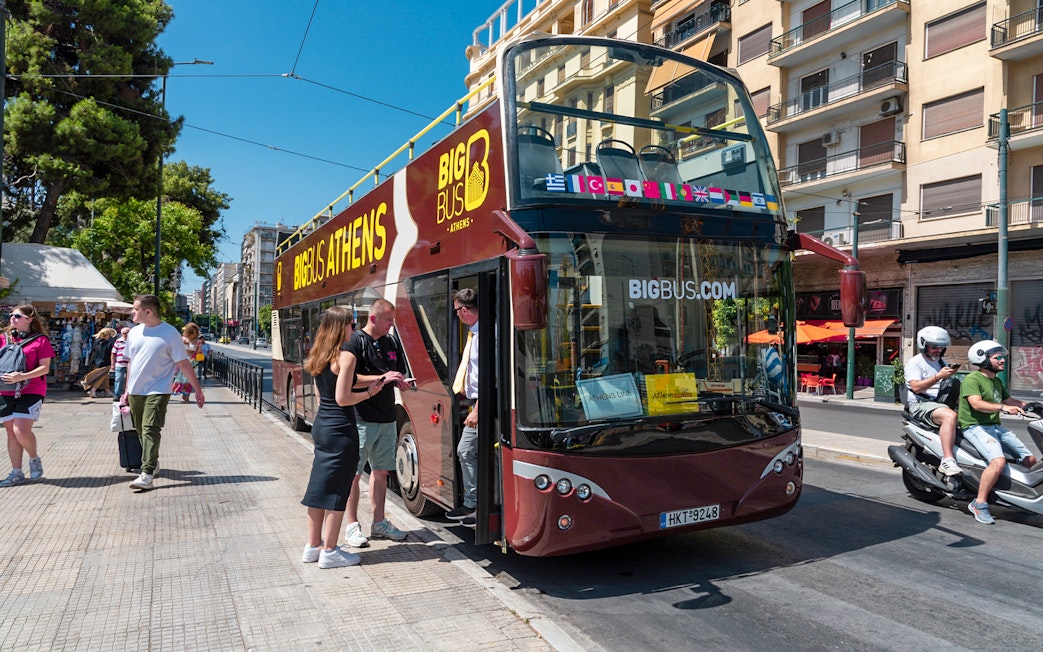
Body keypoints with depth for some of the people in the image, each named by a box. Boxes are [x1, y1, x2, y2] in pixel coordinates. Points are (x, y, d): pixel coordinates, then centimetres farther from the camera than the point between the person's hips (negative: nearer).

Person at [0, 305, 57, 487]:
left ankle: (34, 459, 12)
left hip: (31, 391, -5)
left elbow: (44, 368, -7)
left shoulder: (40, 340, -3)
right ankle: (16, 473, 16)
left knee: (21, 430, -16)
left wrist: (22, 377, -21)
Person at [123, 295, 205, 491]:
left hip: (157, 391, -6)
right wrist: (127, 390, 21)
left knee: (151, 430, -14)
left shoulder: (170, 333, -8)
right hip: (135, 392, 6)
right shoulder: (134, 333, 9)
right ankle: (153, 462, 32)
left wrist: (198, 391, -6)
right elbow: (131, 363, 19)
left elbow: (183, 364, -6)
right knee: (141, 431, 13)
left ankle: (147, 474, -16)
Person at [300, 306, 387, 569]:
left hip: (320, 425, 8)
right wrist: (370, 391, -6)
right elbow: (342, 398, -19)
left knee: (320, 486, 16)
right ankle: (330, 552, 10)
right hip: (340, 429, -8)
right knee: (337, 490, 2)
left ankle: (313, 546, 25)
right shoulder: (346, 356, -16)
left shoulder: (318, 357, 9)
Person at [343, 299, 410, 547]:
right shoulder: (356, 342, -9)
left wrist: (401, 382, 1)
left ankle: (379, 522, 25)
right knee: (354, 473, 1)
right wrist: (381, 378, -21)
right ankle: (352, 526, 12)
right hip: (361, 419, -7)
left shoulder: (391, 343, 12)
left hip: (387, 419, 7)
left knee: (381, 471, 14)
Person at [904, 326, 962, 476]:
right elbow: (916, 387, -16)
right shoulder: (915, 362, -1)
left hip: (940, 402, 8)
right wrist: (938, 376, -23)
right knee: (950, 416, -34)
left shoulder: (942, 362, 24)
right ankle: (947, 460, -37)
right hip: (920, 404, -8)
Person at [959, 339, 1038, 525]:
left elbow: (1008, 400, 27)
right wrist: (1003, 408, -37)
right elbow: (977, 404, -25)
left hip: (995, 426, 10)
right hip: (975, 427, -10)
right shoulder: (972, 379, -12)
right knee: (998, 461, -30)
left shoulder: (997, 381, 19)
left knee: (1030, 460, 8)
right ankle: (979, 503, -22)